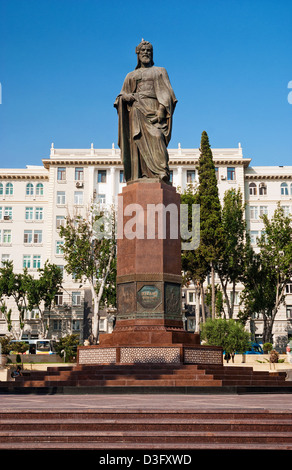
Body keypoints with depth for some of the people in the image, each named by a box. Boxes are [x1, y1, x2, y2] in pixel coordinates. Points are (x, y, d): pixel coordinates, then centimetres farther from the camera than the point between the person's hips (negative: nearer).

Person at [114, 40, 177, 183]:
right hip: (136, 110, 3)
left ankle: (162, 171, -38)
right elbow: (123, 95, 20)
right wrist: (125, 97, -5)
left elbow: (165, 91, 6)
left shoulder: (160, 71, 20)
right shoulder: (131, 76, 26)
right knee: (138, 140, -13)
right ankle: (139, 177, -20)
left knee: (156, 136, -26)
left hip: (153, 109, -2)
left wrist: (162, 108, -11)